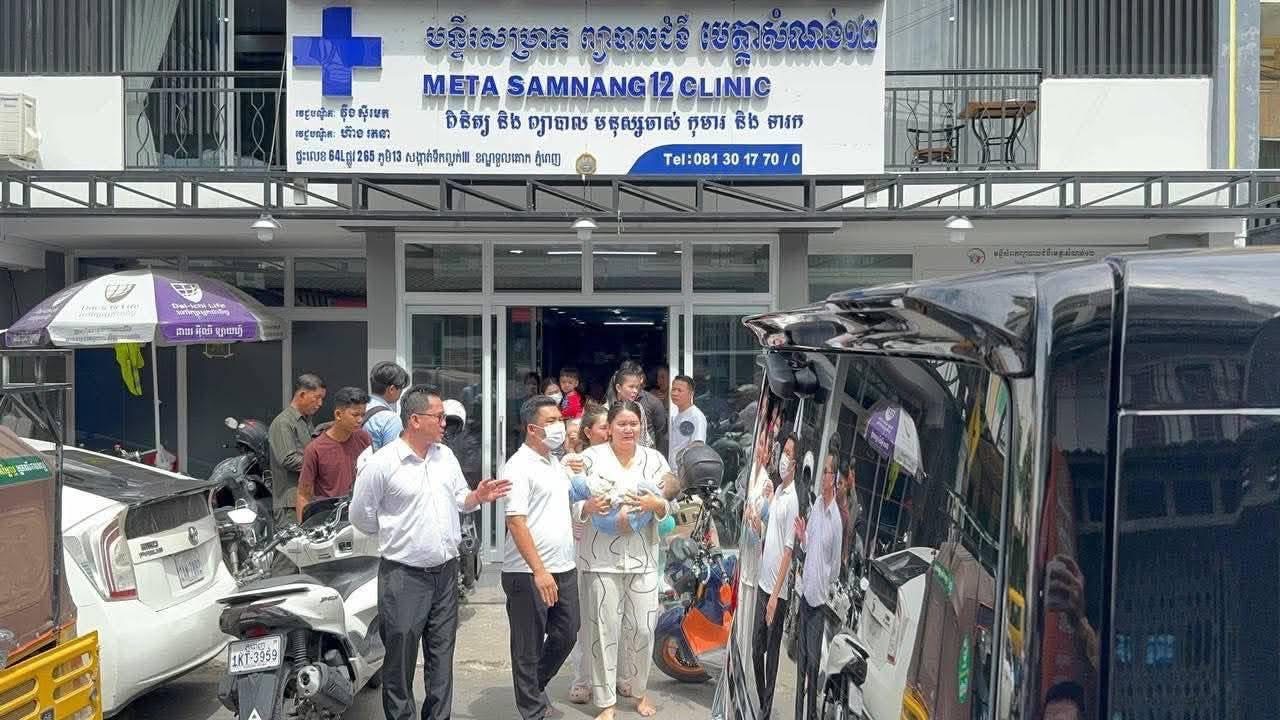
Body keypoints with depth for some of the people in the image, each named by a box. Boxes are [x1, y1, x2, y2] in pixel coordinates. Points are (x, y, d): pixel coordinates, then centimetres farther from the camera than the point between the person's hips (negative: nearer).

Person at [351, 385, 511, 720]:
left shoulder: (446, 456, 6)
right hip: (404, 576, -6)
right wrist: (397, 535, 2)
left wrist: (477, 497, -6)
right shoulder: (380, 465, -14)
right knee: (400, 658, 4)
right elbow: (361, 517, -7)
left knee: (442, 654, 14)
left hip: (446, 571, 6)